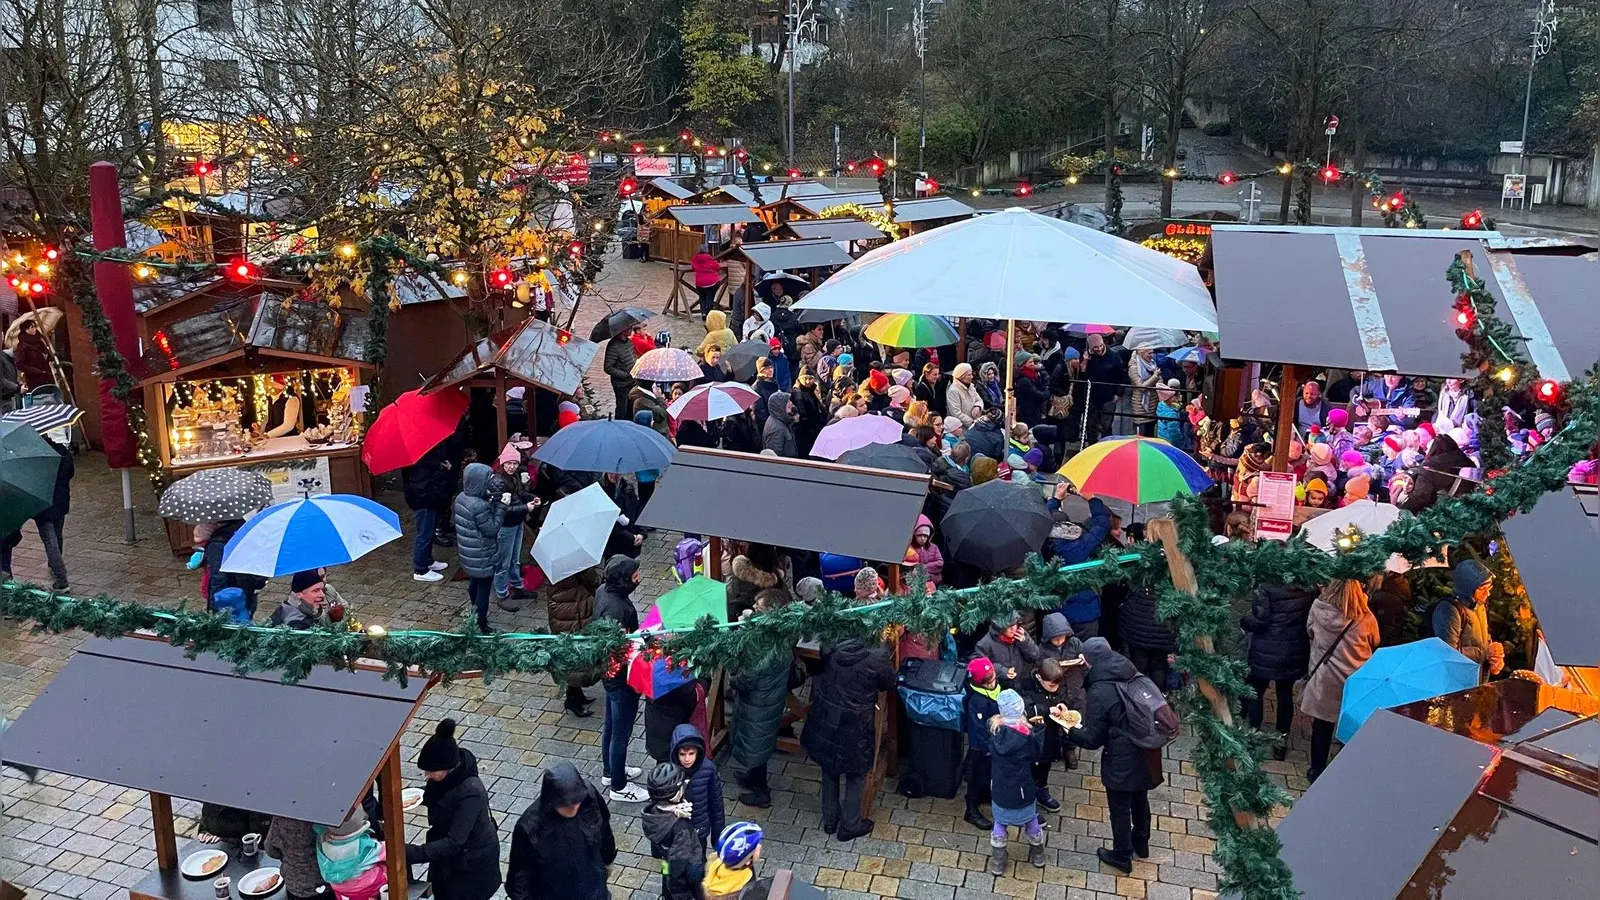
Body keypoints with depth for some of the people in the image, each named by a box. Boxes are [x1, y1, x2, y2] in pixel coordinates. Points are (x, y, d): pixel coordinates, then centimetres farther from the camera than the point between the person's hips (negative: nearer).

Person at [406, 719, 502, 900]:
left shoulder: (471, 794, -36)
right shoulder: (447, 776, -14)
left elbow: (454, 842, -36)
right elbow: (437, 796, 9)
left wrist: (416, 853, -45)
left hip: (472, 861, -8)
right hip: (447, 853, 8)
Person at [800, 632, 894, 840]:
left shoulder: (829, 648, -12)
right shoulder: (876, 657, -23)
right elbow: (888, 683, -3)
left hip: (824, 721, 4)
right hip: (854, 727, -4)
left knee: (829, 769, 25)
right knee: (856, 774, 20)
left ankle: (829, 819, 39)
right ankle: (849, 825, 31)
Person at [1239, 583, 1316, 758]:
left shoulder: (1266, 588, -19)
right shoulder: (1309, 589, -4)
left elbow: (1259, 620, -19)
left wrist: (1243, 622, 0)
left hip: (1267, 652, -4)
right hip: (1294, 652, 4)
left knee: (1256, 691, 13)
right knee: (1286, 693, 15)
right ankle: (1283, 739, 20)